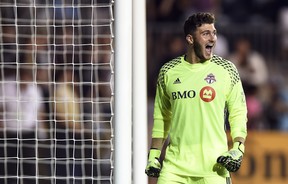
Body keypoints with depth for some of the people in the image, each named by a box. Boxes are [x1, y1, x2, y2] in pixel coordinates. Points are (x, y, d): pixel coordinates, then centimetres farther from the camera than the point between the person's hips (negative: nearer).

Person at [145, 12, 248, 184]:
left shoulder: (226, 70, 4)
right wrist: (154, 155, 14)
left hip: (214, 164, -2)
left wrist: (238, 148, -9)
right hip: (175, 163, 2)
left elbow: (239, 113, 5)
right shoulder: (168, 72, 9)